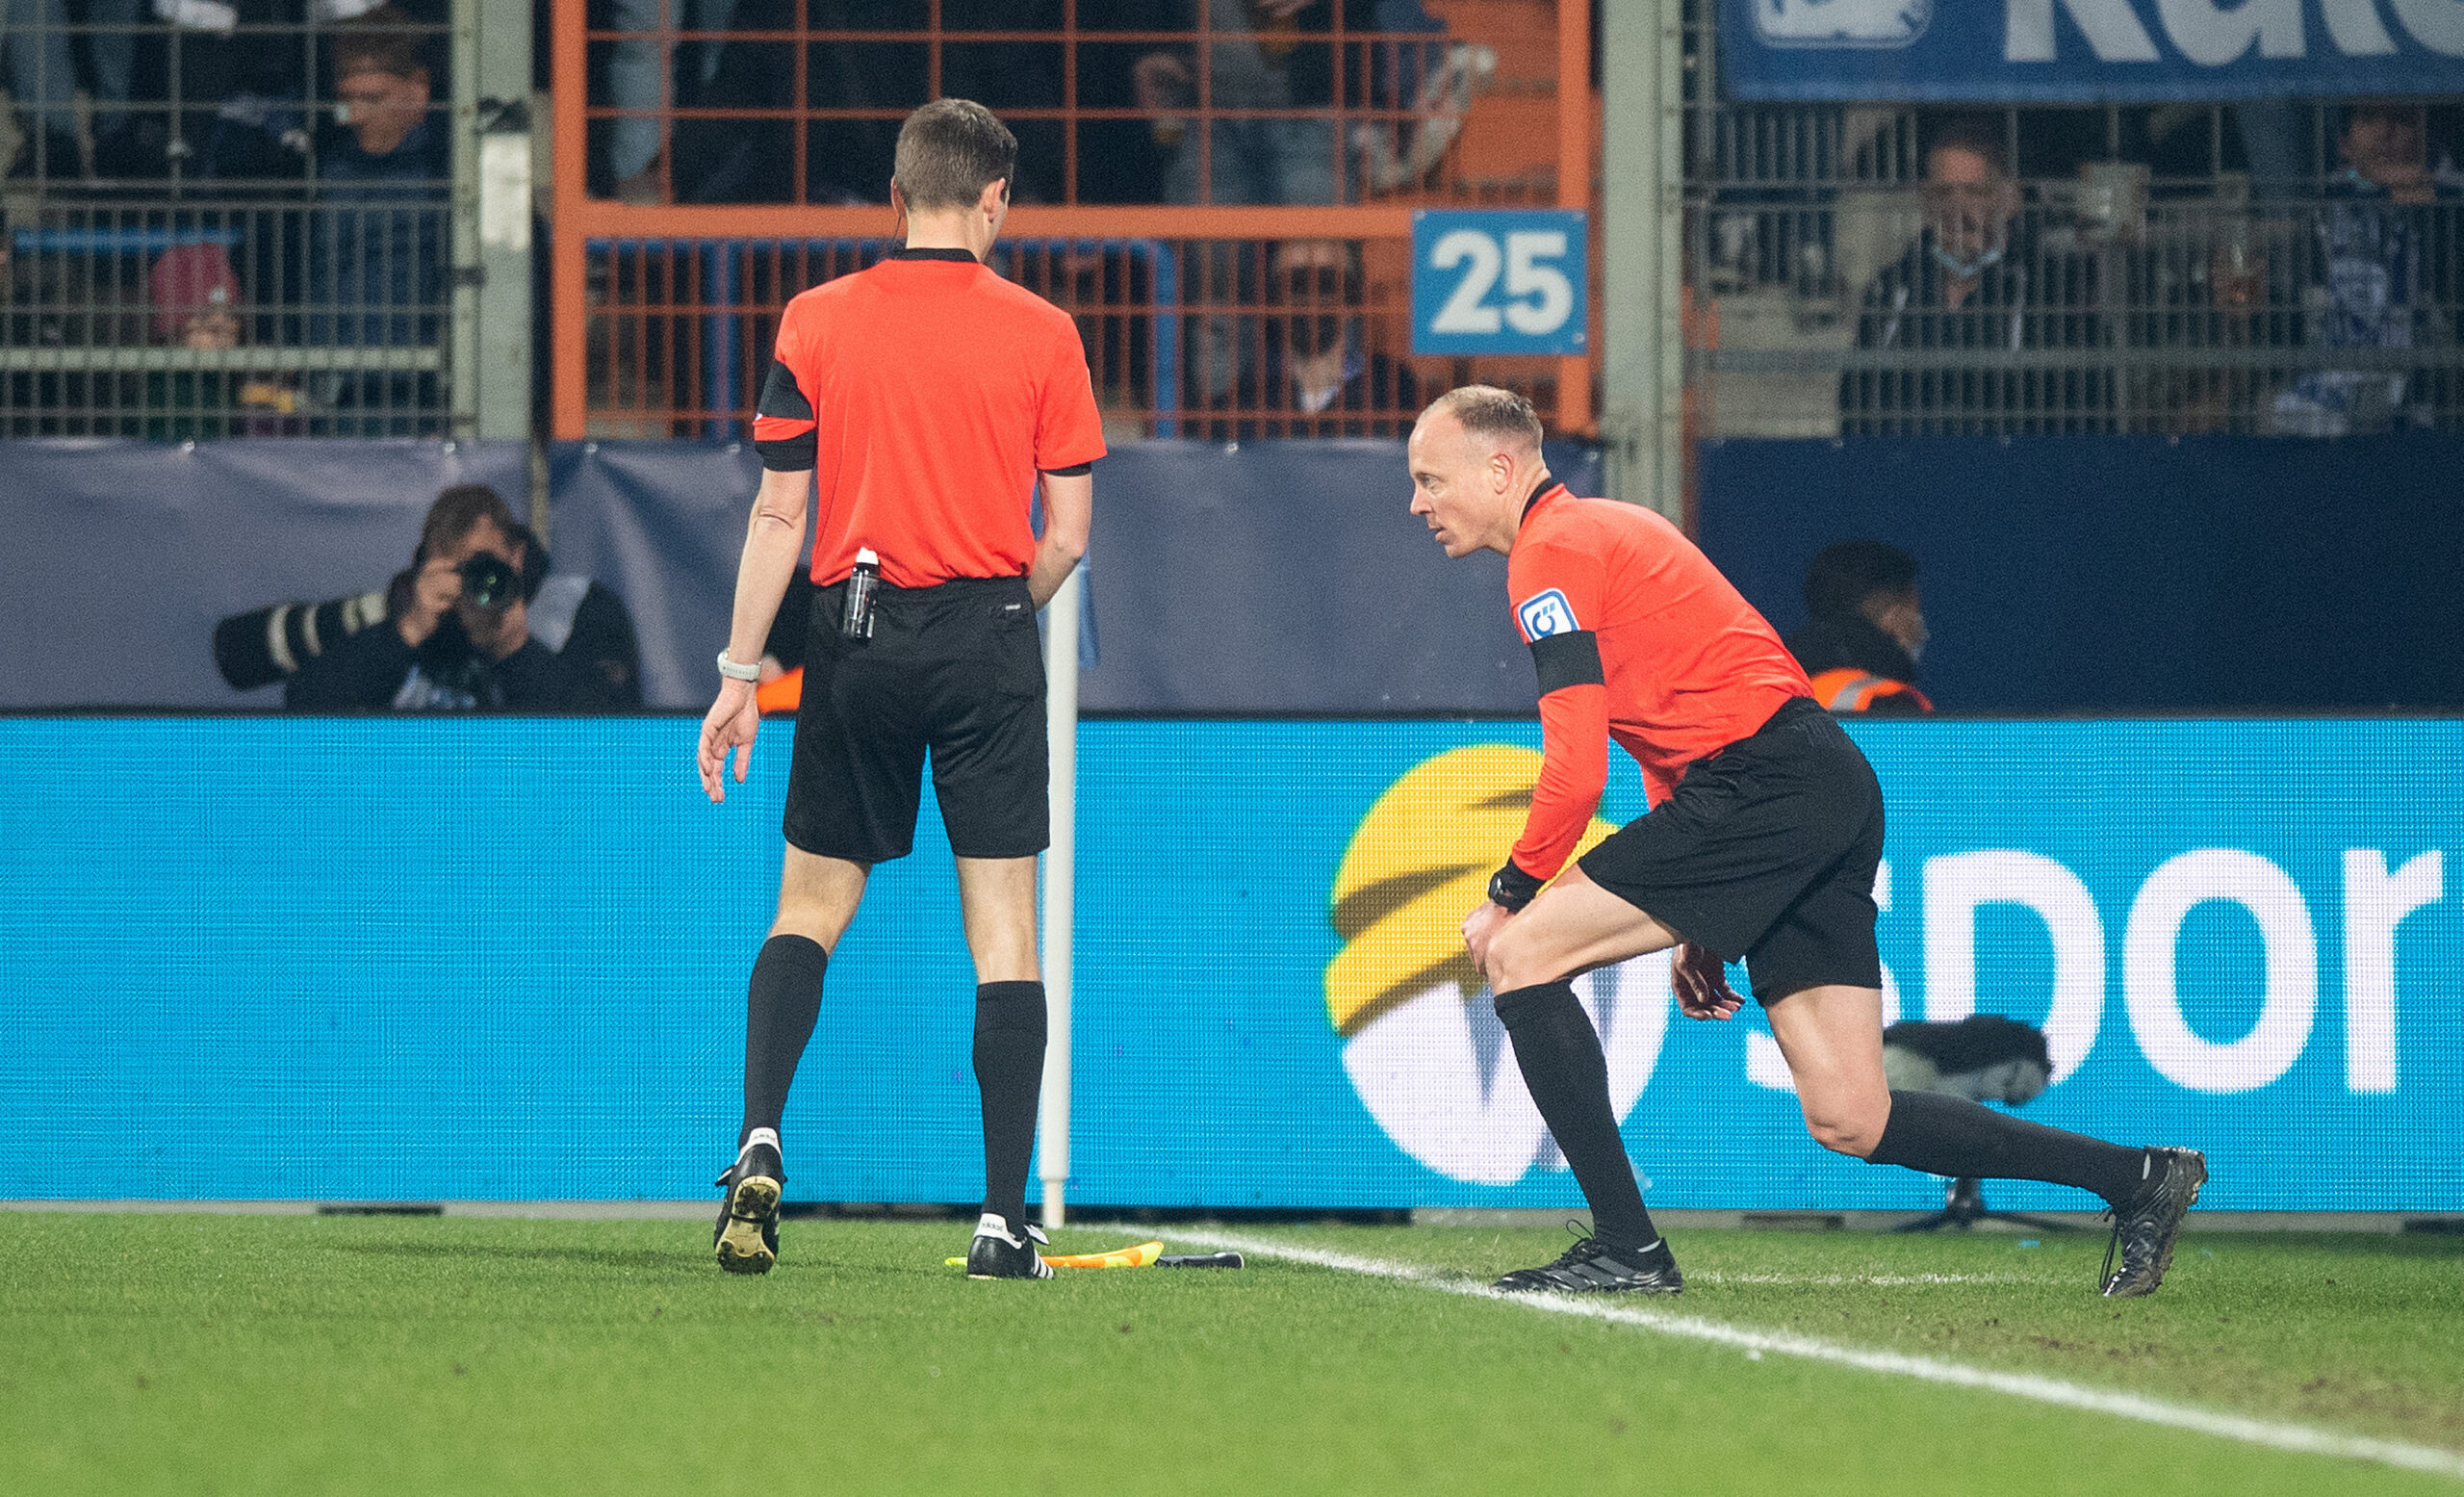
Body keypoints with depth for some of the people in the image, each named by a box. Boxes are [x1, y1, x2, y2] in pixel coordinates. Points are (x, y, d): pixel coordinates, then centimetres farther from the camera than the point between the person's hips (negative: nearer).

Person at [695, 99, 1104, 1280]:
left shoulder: (817, 322, 1)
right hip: (988, 633, -1)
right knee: (1003, 926, 2)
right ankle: (1004, 1219, -2)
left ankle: (761, 1140, -7)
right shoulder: (1043, 334, 0)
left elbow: (780, 514, 0)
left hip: (857, 633, 1)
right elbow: (1067, 534, 0)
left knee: (810, 907, 13)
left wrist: (739, 673, 5)